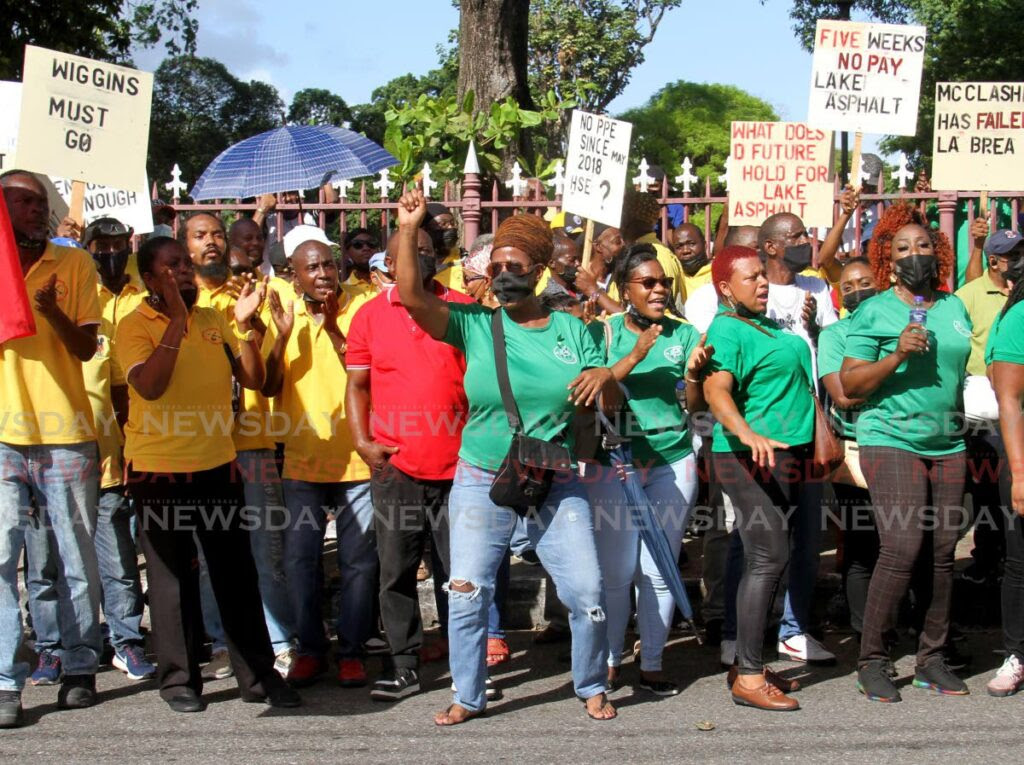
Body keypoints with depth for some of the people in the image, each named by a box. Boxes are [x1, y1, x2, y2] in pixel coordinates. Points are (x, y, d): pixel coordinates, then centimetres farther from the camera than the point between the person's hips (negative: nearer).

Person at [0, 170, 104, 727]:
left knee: (78, 560, 7)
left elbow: (86, 347, 1)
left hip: (66, 434, 1)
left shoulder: (74, 264, 7)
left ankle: (79, 667, 20)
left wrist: (51, 309, -18)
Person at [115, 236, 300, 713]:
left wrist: (244, 324, -9)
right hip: (159, 470, -4)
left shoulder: (214, 320, 8)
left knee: (237, 573, 9)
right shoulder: (134, 326, -7)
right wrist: (177, 322, -25)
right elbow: (148, 386, -23)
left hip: (217, 465, 4)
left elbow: (252, 378, 4)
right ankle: (178, 679, 18)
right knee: (172, 577, 5)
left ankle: (258, 674, 17)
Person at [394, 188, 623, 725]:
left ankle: (592, 687, 23)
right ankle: (468, 696, 17)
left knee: (587, 590, 0)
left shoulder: (571, 331, 4)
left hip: (556, 487, 1)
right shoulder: (475, 325, -1)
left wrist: (604, 377, -16)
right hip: (482, 483, -1)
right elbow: (411, 297, -14)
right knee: (466, 592, -1)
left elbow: (611, 405, 7)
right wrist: (407, 230, -20)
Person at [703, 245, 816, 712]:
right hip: (752, 461, -9)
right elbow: (716, 392, -26)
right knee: (767, 560, -13)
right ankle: (748, 679, -11)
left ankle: (747, 664, 16)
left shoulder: (768, 324, 18)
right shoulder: (726, 330, -11)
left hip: (788, 458, 9)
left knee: (767, 561, 10)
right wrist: (748, 435, -42)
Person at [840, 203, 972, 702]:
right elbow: (849, 383, -7)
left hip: (948, 446, 6)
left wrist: (963, 427, 20)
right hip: (890, 441, -5)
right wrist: (897, 356, -19)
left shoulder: (955, 308, 14)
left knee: (944, 553, 4)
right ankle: (871, 661, -4)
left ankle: (931, 657, 16)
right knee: (902, 549, -15)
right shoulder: (874, 312, -2)